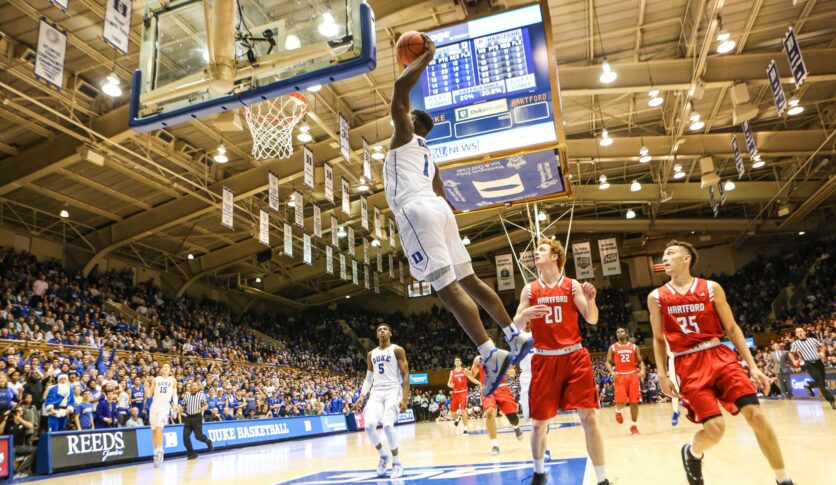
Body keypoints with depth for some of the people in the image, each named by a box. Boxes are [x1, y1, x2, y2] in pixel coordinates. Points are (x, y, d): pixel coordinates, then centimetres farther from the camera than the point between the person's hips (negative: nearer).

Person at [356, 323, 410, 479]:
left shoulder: (397, 350, 0)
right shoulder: (371, 354, 16)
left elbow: (405, 375, -4)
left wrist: (405, 398, -14)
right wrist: (362, 395, 3)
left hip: (393, 391, -5)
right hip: (376, 392, 5)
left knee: (387, 425, -24)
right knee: (369, 425, -15)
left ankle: (397, 463, -3)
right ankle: (383, 456, 11)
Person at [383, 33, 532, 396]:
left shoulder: (404, 135, 11)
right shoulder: (426, 154, 32)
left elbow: (400, 88, -2)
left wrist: (426, 57, 10)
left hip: (417, 210, -9)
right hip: (439, 209, 9)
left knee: (448, 288, -16)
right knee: (468, 281, 13)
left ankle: (492, 356, -23)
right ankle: (516, 338, 14)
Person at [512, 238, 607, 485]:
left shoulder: (572, 285, 2)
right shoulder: (530, 289, 6)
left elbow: (592, 319, -2)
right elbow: (515, 326, 4)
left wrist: (590, 300, -22)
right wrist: (526, 313, -18)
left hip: (574, 356, -1)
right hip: (544, 360, 1)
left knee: (589, 417, -5)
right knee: (538, 422, 6)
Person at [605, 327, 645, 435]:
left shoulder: (634, 347, 10)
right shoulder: (612, 348, 7)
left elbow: (640, 361, 10)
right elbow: (608, 362, 5)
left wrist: (642, 370, -10)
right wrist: (612, 372, -13)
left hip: (633, 375, 2)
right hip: (620, 376, -2)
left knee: (634, 402, 1)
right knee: (621, 401, -14)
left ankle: (634, 426, 13)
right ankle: (618, 411, 23)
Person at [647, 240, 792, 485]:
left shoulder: (711, 288, 4)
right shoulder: (656, 297, 4)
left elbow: (732, 328, 7)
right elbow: (658, 339, 11)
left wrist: (753, 366, 2)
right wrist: (662, 375, 4)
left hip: (720, 357, 1)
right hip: (689, 366, -1)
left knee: (756, 415, -9)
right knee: (715, 428, -14)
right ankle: (691, 452, 20)